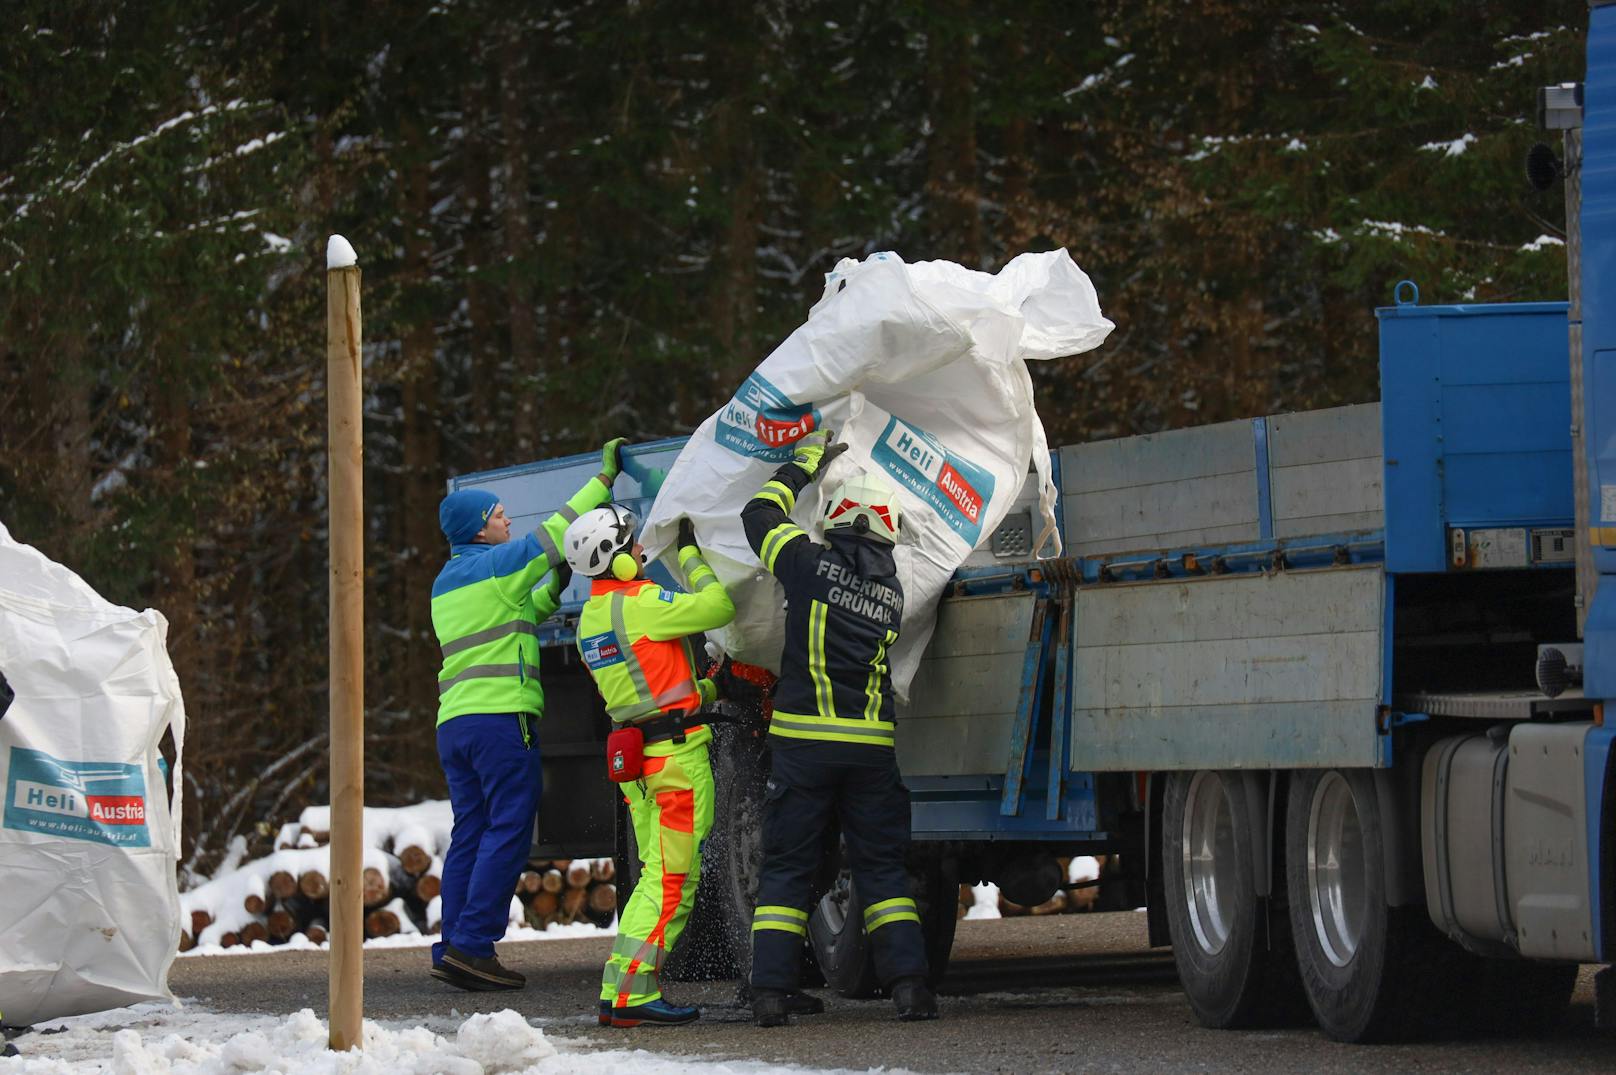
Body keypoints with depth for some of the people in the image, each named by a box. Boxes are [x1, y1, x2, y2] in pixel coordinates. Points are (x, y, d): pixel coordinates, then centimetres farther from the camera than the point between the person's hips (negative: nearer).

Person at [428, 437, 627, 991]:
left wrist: (552, 592, 23)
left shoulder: (446, 583, 22)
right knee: (508, 831, -9)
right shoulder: (495, 566, -5)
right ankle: (472, 945, -16)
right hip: (500, 716, -9)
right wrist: (605, 477, 2)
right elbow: (555, 534, -5)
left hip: (453, 720, 9)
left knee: (470, 834, 8)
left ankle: (452, 948, 2)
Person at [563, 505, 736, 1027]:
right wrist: (690, 553, -1)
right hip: (676, 751, -9)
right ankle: (629, 992, -12)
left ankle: (620, 993, 11)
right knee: (673, 881, -7)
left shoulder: (591, 616, 15)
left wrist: (714, 688, 26)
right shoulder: (641, 603, -14)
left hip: (633, 757, 9)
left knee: (657, 876, 14)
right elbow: (719, 607, -15)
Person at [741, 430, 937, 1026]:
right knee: (881, 867, 8)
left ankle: (771, 988, 1)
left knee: (787, 866, 5)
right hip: (871, 744, 2)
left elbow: (758, 516, 10)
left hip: (803, 740, -2)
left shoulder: (813, 562, -4)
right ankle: (907, 981, -3)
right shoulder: (891, 589, 8)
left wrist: (804, 463, 21)